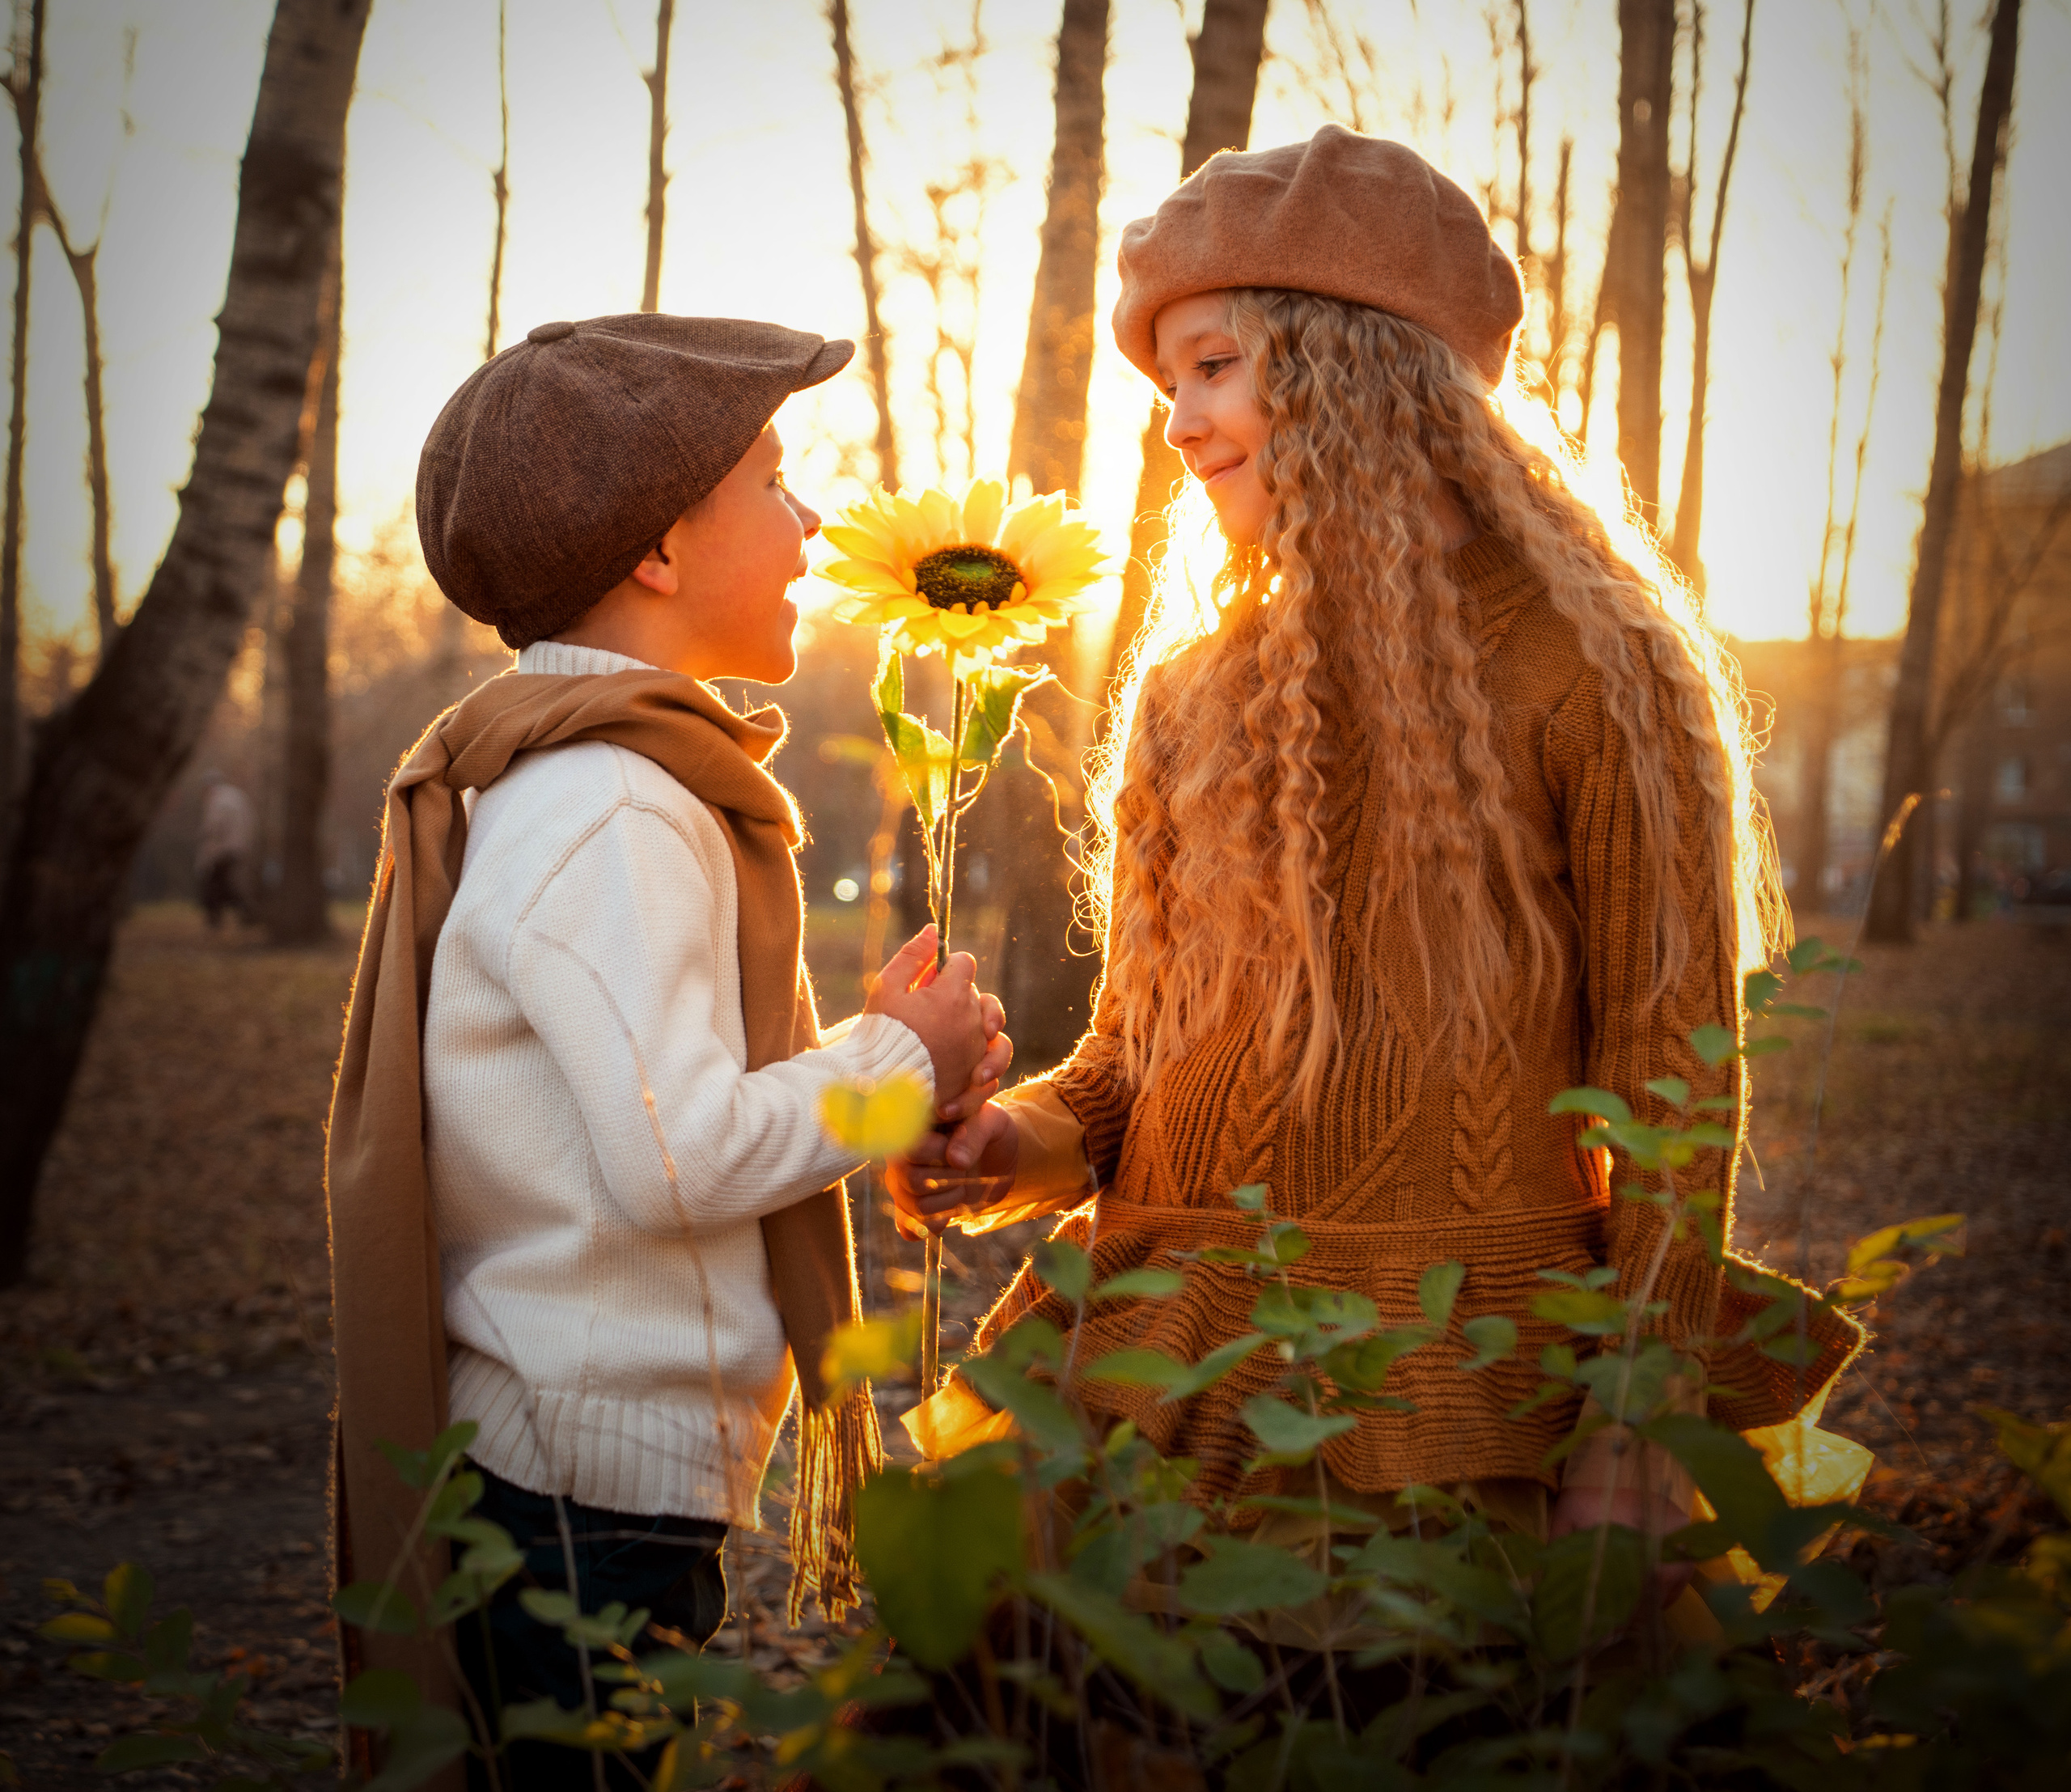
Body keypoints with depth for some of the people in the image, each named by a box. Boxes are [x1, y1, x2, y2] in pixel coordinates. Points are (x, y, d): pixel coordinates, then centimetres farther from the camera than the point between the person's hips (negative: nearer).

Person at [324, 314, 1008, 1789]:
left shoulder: (578, 780, 14)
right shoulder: (608, 811, -18)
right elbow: (681, 1156, -24)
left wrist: (877, 1054, 2)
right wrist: (900, 1062, -10)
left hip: (591, 1461, 10)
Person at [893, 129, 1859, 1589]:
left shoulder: (1585, 666, -4)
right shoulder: (1193, 690, 14)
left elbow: (1670, 1065, -7)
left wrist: (1637, 1438, -12)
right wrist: (1025, 1141, -3)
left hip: (1458, 1386, -4)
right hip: (1166, 1347, 5)